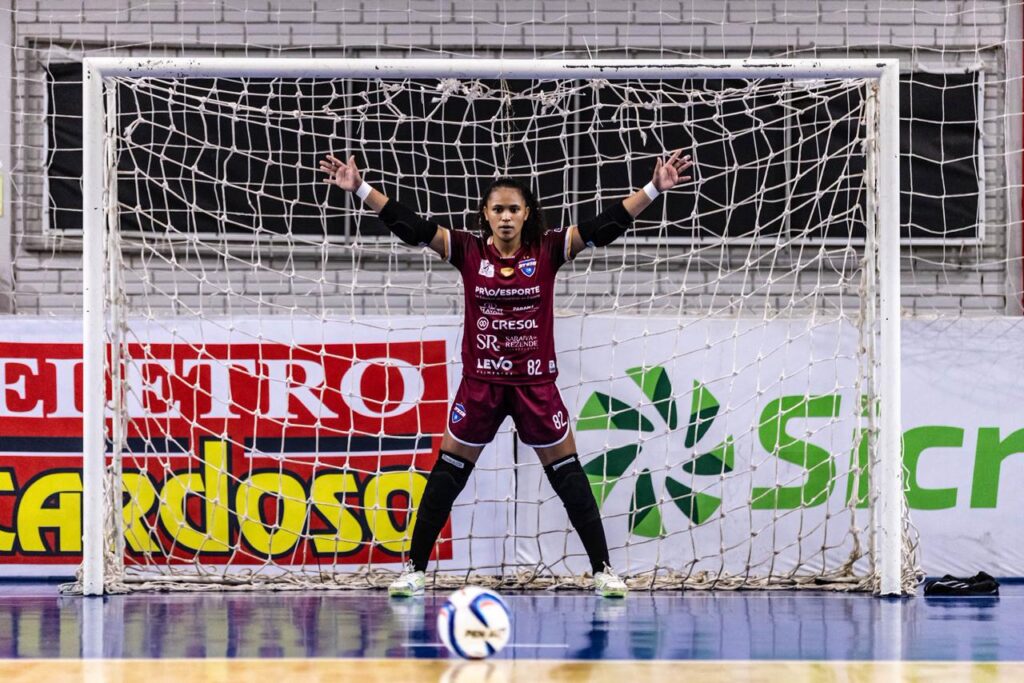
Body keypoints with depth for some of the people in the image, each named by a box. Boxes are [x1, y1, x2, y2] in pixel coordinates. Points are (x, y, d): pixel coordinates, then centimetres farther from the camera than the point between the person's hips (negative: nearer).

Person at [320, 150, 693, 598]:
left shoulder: (547, 251, -5)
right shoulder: (468, 250, -4)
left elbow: (605, 226, -10)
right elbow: (410, 226, -10)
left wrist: (655, 188, -18)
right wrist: (359, 189, -18)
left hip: (536, 384, 0)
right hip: (480, 383, 0)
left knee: (568, 476, 4)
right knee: (446, 475, 4)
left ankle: (603, 571, 12)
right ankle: (415, 570, 15)